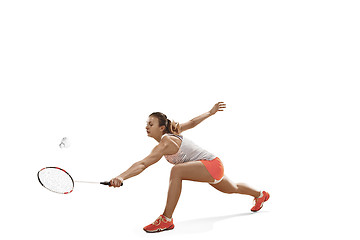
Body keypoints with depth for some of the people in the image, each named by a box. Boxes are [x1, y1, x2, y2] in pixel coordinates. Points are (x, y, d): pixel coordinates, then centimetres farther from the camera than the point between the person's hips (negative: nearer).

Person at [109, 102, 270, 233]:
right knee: (232, 189, 36)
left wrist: (122, 177, -49)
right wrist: (211, 112, 22)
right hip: (213, 166, 11)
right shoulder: (172, 132, 1)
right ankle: (260, 195, 64)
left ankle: (167, 220, -26)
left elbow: (143, 164, -39)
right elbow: (192, 122, 10)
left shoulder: (165, 143, -25)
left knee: (177, 170, -33)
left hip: (212, 165, -11)